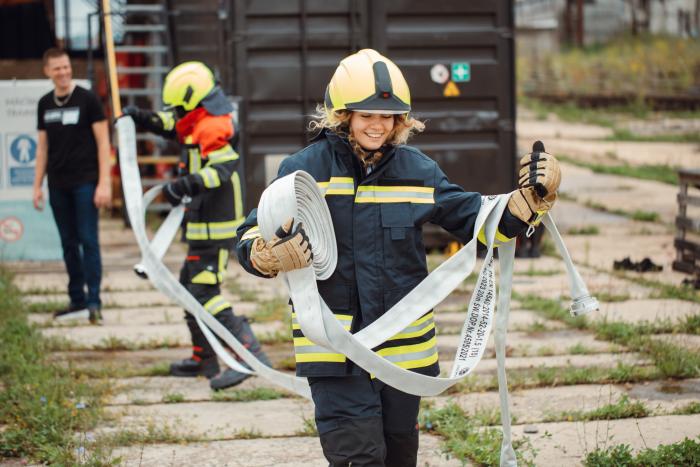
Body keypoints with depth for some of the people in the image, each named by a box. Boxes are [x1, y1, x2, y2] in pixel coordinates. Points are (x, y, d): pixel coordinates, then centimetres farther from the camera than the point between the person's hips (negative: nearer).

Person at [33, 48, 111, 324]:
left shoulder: (87, 100, -3)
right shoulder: (45, 104, 11)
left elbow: (103, 142, -4)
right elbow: (43, 147, 17)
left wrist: (104, 183, -11)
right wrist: (37, 185, 11)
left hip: (85, 183, -5)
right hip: (58, 185, 5)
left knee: (88, 241, -8)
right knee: (68, 244, 8)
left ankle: (93, 301, -7)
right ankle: (77, 301, 14)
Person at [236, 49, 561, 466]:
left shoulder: (418, 171, 3)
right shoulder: (305, 169, -8)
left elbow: (480, 221, 10)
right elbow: (251, 241, -9)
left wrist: (533, 196, -5)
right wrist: (272, 255, -33)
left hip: (404, 345, 4)